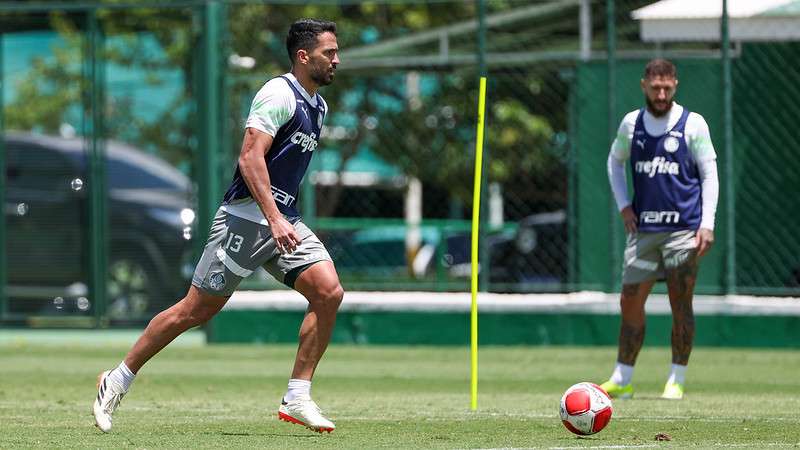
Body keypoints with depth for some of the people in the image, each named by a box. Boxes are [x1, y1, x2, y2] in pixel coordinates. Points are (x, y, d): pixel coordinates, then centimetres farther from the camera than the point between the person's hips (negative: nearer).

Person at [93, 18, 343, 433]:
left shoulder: (318, 107, 16)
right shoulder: (279, 94, -13)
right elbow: (250, 157, -23)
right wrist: (274, 218, -31)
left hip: (283, 221, 8)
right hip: (246, 216, -8)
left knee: (328, 291, -11)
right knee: (195, 310, -3)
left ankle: (297, 398, -7)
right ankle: (117, 381, 12)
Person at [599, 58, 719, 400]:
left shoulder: (693, 124, -2)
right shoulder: (631, 123, 8)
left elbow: (709, 174, -1)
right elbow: (615, 161, 23)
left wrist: (707, 224, -9)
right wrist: (623, 205, 9)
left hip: (683, 228, -3)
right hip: (643, 228, 3)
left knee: (681, 304, -2)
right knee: (630, 302, 2)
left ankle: (676, 381, 4)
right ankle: (622, 380, 9)